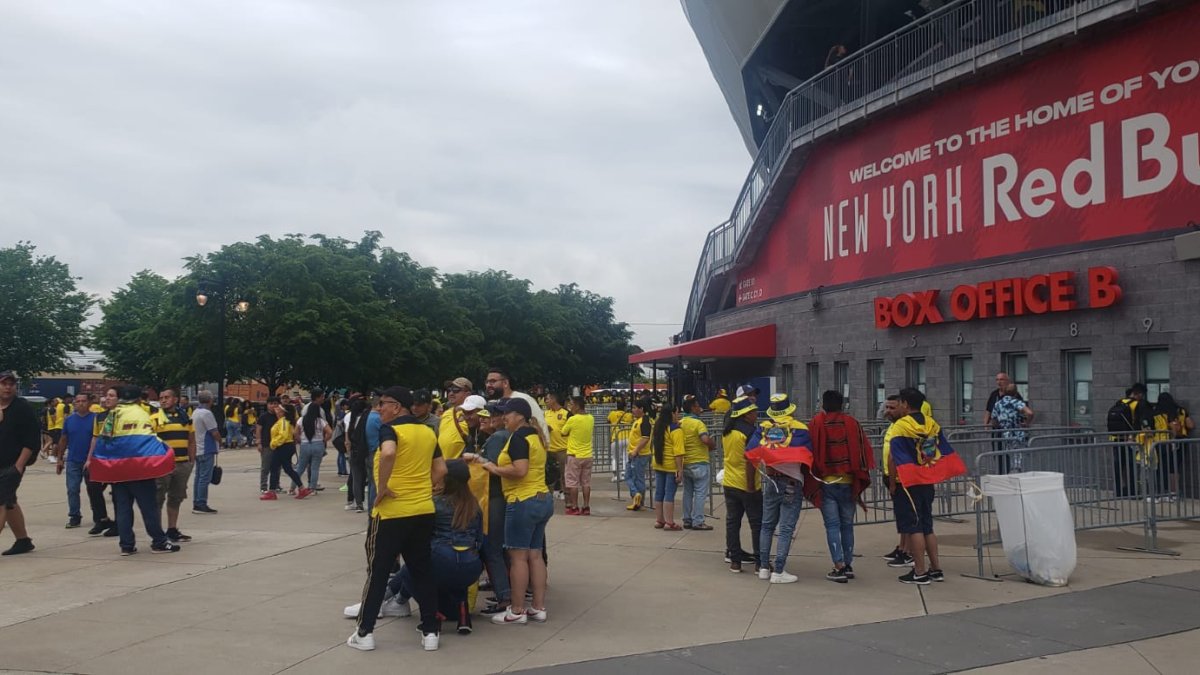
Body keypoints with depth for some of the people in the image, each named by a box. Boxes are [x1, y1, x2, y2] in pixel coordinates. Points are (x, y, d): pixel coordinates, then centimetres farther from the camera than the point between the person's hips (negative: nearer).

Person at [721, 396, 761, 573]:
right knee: (757, 524, 3)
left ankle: (734, 559, 14)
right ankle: (760, 561, 5)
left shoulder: (726, 431, 7)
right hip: (747, 485, -7)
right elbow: (750, 460, -21)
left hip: (729, 483, 7)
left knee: (732, 522, 11)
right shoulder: (750, 432, -17)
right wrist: (751, 485, -18)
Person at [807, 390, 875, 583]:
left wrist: (812, 483, 6)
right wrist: (859, 479, 10)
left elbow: (811, 453, -4)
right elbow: (863, 451, 0)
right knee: (847, 525, 13)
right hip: (848, 482, 2)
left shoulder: (815, 424, -5)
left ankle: (839, 567, -6)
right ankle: (848, 565, 16)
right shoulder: (852, 423, 0)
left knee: (832, 525, 1)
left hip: (825, 483, -2)